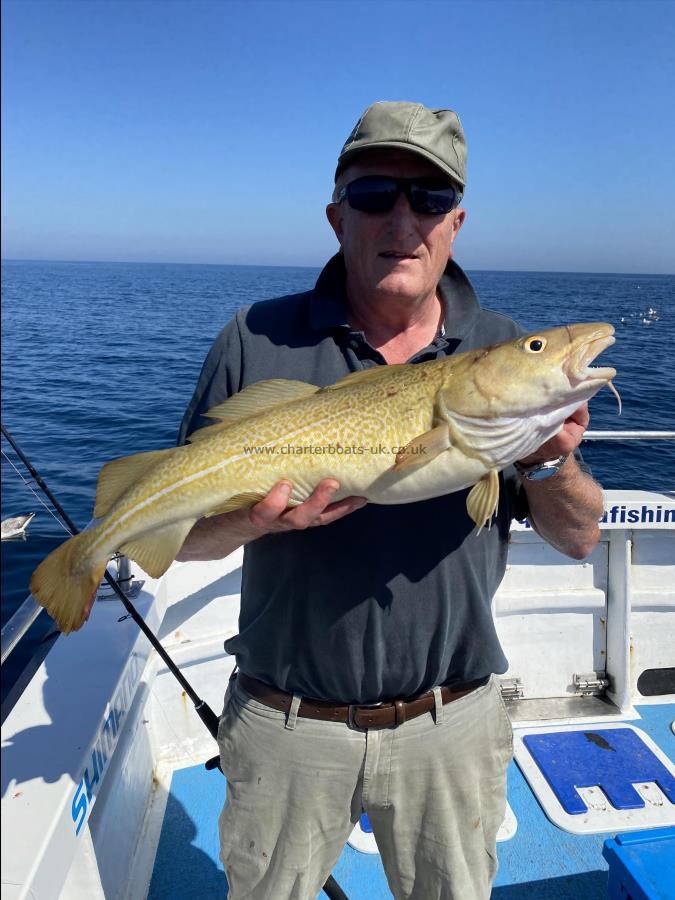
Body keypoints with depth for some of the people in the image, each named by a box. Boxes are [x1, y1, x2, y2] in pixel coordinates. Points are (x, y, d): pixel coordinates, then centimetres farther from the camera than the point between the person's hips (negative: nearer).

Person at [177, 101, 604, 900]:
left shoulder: (505, 354, -3)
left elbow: (579, 539, -1)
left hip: (450, 723, 1)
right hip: (287, 726, 0)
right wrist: (257, 520, -26)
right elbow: (182, 533, -4)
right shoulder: (257, 341, -7)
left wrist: (548, 464, -22)